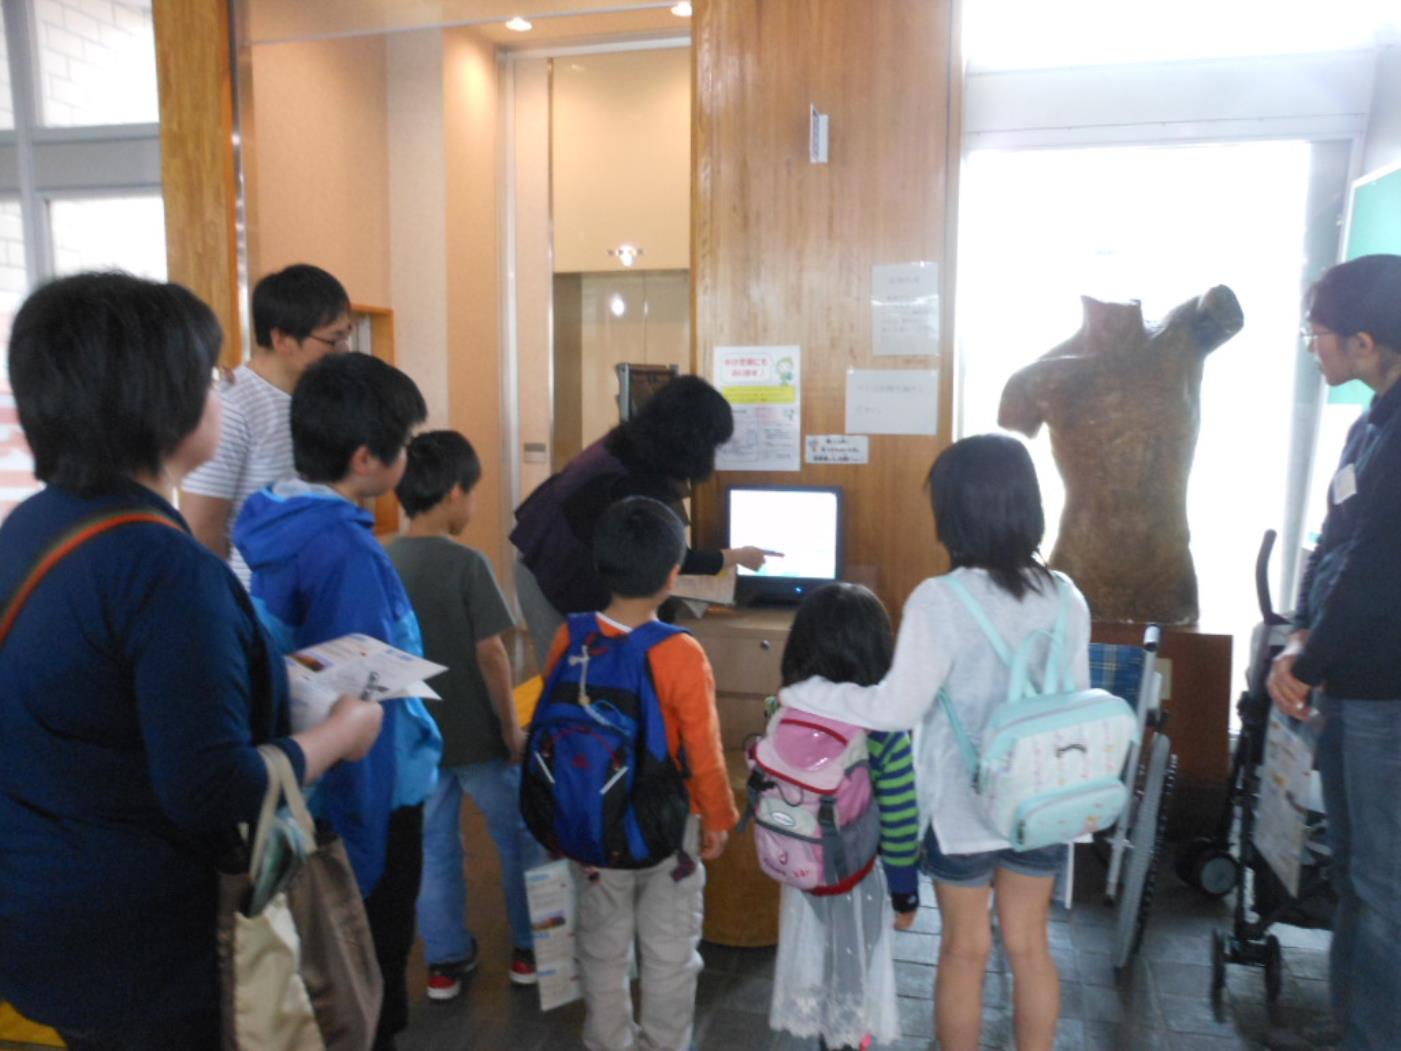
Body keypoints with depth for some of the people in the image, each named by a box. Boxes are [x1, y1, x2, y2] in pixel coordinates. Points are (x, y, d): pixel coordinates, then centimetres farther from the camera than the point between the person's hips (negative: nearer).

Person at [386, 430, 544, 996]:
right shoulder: (467, 563, -19)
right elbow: (491, 654, -17)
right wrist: (513, 728, -7)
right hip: (477, 735, -5)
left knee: (433, 847, 17)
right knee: (520, 840, 15)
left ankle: (445, 961, 29)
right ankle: (529, 949, 27)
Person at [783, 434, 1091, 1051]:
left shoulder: (939, 601, -22)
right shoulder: (1066, 597, -5)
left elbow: (897, 708, -22)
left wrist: (807, 695, -11)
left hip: (963, 804, -4)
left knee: (964, 949, 14)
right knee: (1029, 945, 19)